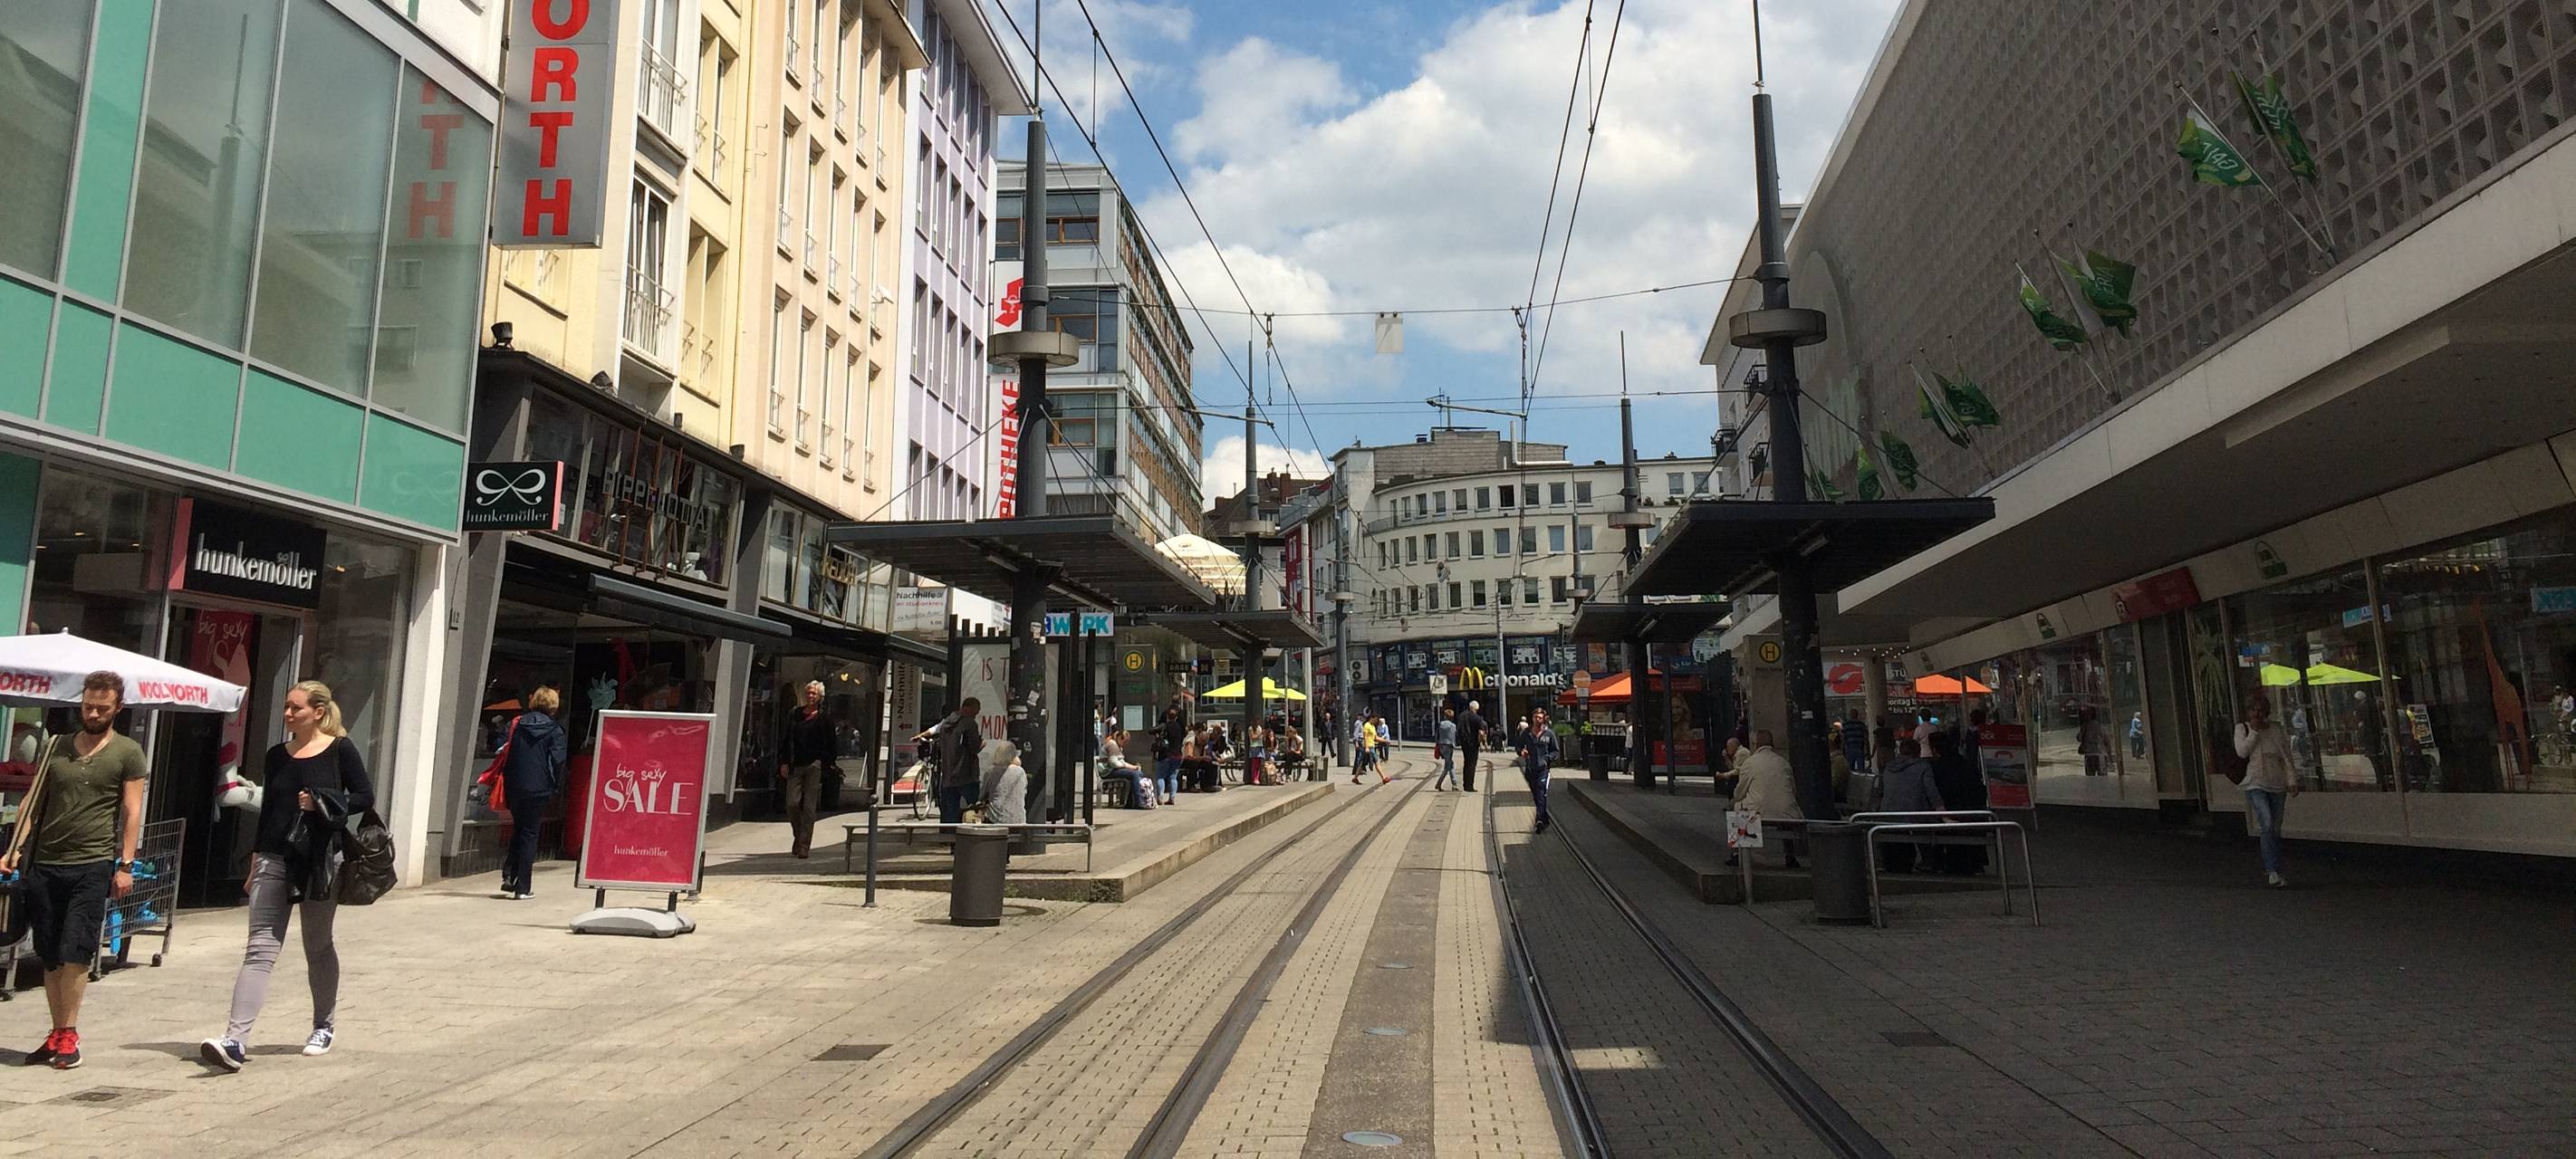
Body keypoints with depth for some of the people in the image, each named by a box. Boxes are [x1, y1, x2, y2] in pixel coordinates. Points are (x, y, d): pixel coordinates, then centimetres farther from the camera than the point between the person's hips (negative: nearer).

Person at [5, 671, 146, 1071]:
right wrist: (16, 848, 3)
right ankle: (58, 1035, 15)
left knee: (75, 953, -8)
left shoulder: (128, 752, 1)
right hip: (44, 864, 4)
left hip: (93, 866, -4)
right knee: (51, 958, 8)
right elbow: (35, 802, 14)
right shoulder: (57, 748, 13)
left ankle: (69, 1035, -1)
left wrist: (125, 864, -8)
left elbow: (132, 812, -2)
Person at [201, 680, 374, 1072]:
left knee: (318, 946, 12)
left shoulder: (340, 750, -4)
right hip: (275, 859, 3)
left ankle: (325, 1025, 29)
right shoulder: (277, 755, 9)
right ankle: (235, 1040, -11)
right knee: (260, 948, -6)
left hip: (319, 861, -3)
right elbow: (268, 809, 14)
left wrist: (322, 804, -17)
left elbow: (365, 796, -3)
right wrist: (256, 859, 12)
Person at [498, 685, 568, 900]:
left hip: (515, 787, 3)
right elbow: (557, 764, -10)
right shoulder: (555, 732, -6)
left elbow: (508, 757, 8)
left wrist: (507, 787, 11)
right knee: (529, 834, 3)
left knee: (518, 830, 21)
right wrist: (556, 791, -1)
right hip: (538, 790, -3)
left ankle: (509, 876, 10)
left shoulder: (518, 725, 6)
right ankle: (523, 887, 4)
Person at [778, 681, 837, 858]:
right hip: (795, 767, 2)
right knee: (792, 803, -5)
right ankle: (798, 836, 19)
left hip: (814, 767, -2)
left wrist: (823, 761, -6)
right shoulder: (795, 715, 10)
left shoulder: (824, 718, 2)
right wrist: (784, 762, 2)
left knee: (809, 807, -2)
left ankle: (804, 845, 2)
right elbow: (786, 740, 12)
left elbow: (833, 746, 4)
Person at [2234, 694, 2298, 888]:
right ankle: (2272, 872, -21)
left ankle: (2272, 871, 15)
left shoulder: (2276, 730, 10)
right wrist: (2254, 731, -10)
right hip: (2256, 785, -3)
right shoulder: (2242, 729, 4)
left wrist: (2292, 780, 1)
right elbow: (2242, 752, -10)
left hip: (2277, 785, 4)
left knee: (2276, 830, 5)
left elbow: (2286, 757, 10)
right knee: (2267, 825, -19)